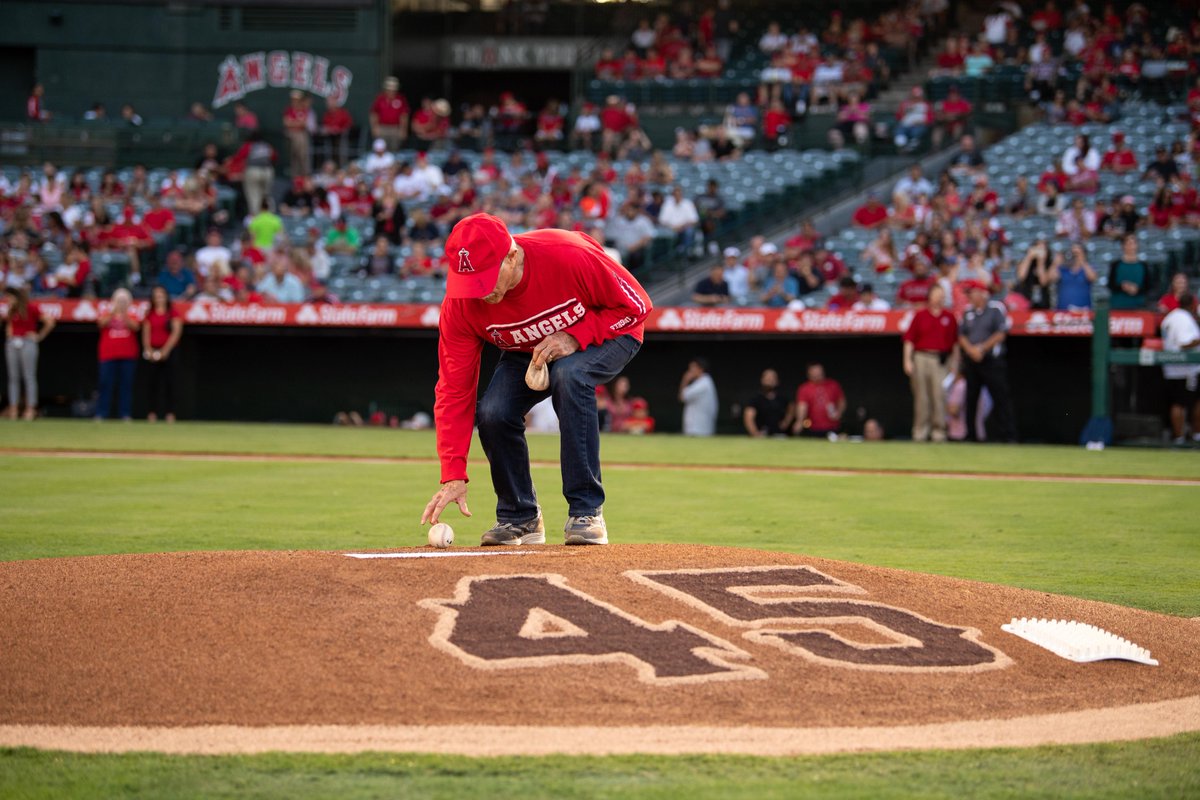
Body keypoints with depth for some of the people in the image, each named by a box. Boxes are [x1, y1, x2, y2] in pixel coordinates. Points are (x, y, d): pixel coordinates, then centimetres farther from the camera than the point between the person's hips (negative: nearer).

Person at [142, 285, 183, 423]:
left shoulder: (173, 312, 2)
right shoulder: (150, 314, 13)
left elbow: (176, 332, -5)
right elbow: (146, 333, 10)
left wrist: (165, 350, -12)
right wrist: (148, 349, -6)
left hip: (168, 351, -3)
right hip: (152, 353, 3)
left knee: (169, 382, -6)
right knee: (154, 383, 1)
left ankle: (170, 413, -6)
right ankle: (153, 413, 1)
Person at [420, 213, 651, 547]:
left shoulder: (569, 256, -37)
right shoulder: (460, 305, -25)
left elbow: (636, 304, -21)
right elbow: (454, 390, -22)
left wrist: (574, 337, -34)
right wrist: (453, 477, -28)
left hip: (607, 333, -3)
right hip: (525, 352, 3)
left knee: (569, 374, -36)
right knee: (492, 414, -22)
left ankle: (586, 512, -27)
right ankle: (519, 517, 4)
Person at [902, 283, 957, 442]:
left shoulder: (949, 317, 10)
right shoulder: (920, 315, 7)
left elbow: (955, 341, 12)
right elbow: (909, 339, 4)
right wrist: (907, 360, -4)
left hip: (941, 361, 0)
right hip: (921, 358, 0)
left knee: (939, 396, -7)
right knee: (921, 397, 3)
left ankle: (938, 431, -2)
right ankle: (920, 431, 8)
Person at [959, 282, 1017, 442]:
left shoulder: (996, 309, -2)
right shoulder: (968, 312, 13)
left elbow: (1001, 334, -8)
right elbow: (961, 336, 12)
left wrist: (982, 348, -13)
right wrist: (971, 350, -7)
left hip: (992, 361, -5)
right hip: (971, 361, 5)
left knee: (1001, 397, -8)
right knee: (970, 399, 6)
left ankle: (1008, 434, -10)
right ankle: (970, 435, 12)